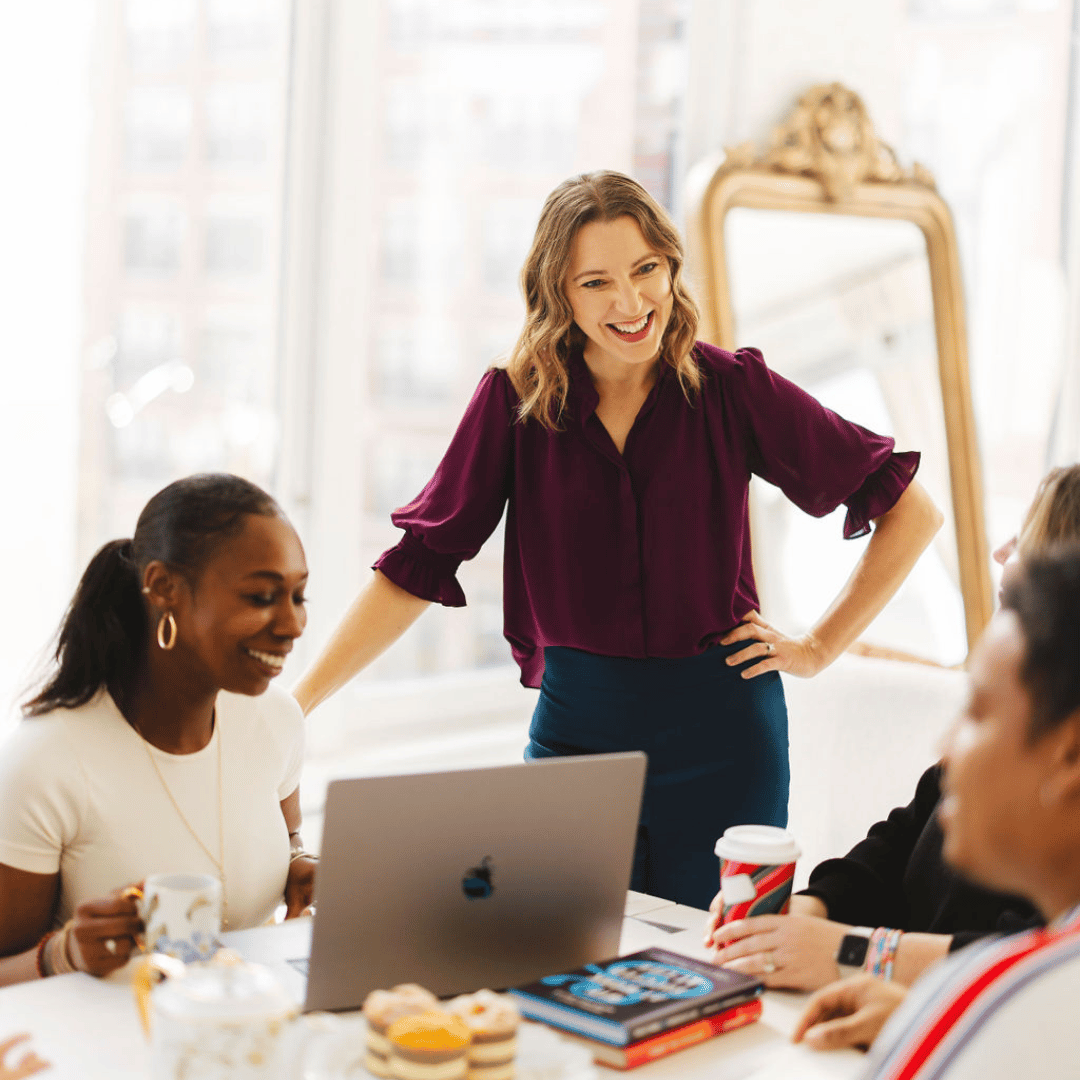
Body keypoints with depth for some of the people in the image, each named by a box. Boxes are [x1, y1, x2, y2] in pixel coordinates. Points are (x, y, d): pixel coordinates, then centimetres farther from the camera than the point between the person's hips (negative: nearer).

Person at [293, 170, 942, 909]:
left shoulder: (732, 389, -4)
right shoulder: (516, 402, -1)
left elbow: (912, 509, 2)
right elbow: (420, 562, -2)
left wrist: (820, 648, -1)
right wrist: (294, 703, -8)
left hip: (720, 733, -1)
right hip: (574, 724, 1)